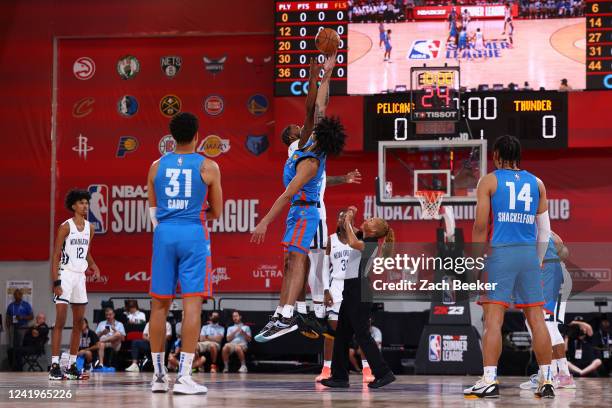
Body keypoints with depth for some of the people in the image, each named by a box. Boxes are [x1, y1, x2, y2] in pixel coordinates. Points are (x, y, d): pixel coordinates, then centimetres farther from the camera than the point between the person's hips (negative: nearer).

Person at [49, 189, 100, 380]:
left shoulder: (89, 228, 11)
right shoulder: (66, 227, -8)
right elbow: (56, 255, -10)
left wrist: (95, 268, 3)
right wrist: (56, 282, -17)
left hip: (80, 276, 7)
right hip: (65, 274, -7)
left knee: (78, 323, 7)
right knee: (60, 320, -12)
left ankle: (72, 365, 13)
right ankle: (55, 366, -13)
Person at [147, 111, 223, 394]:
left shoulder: (157, 166, 7)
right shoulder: (208, 167, 0)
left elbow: (152, 210, 14)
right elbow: (216, 212, 6)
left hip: (164, 233, 3)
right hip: (193, 234, -3)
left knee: (160, 304, 10)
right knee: (192, 304, -5)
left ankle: (159, 375, 14)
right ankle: (184, 376, -11)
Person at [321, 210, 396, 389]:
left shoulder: (371, 244, -13)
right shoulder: (363, 239, 13)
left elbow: (353, 243, -30)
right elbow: (349, 234, 28)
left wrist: (348, 222, -17)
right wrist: (349, 218, 10)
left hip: (359, 292, -10)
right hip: (351, 290, 10)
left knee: (362, 334, -9)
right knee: (341, 335, 10)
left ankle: (384, 373, -7)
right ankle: (339, 377, 13)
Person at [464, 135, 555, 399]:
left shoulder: (489, 181, 2)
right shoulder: (537, 183, 13)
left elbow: (480, 226, -5)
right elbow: (544, 230, 12)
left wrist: (476, 261, 2)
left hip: (500, 251, -4)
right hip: (529, 253, 4)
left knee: (493, 317, -6)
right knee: (536, 317, 7)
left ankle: (489, 381, -13)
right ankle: (546, 381, 9)